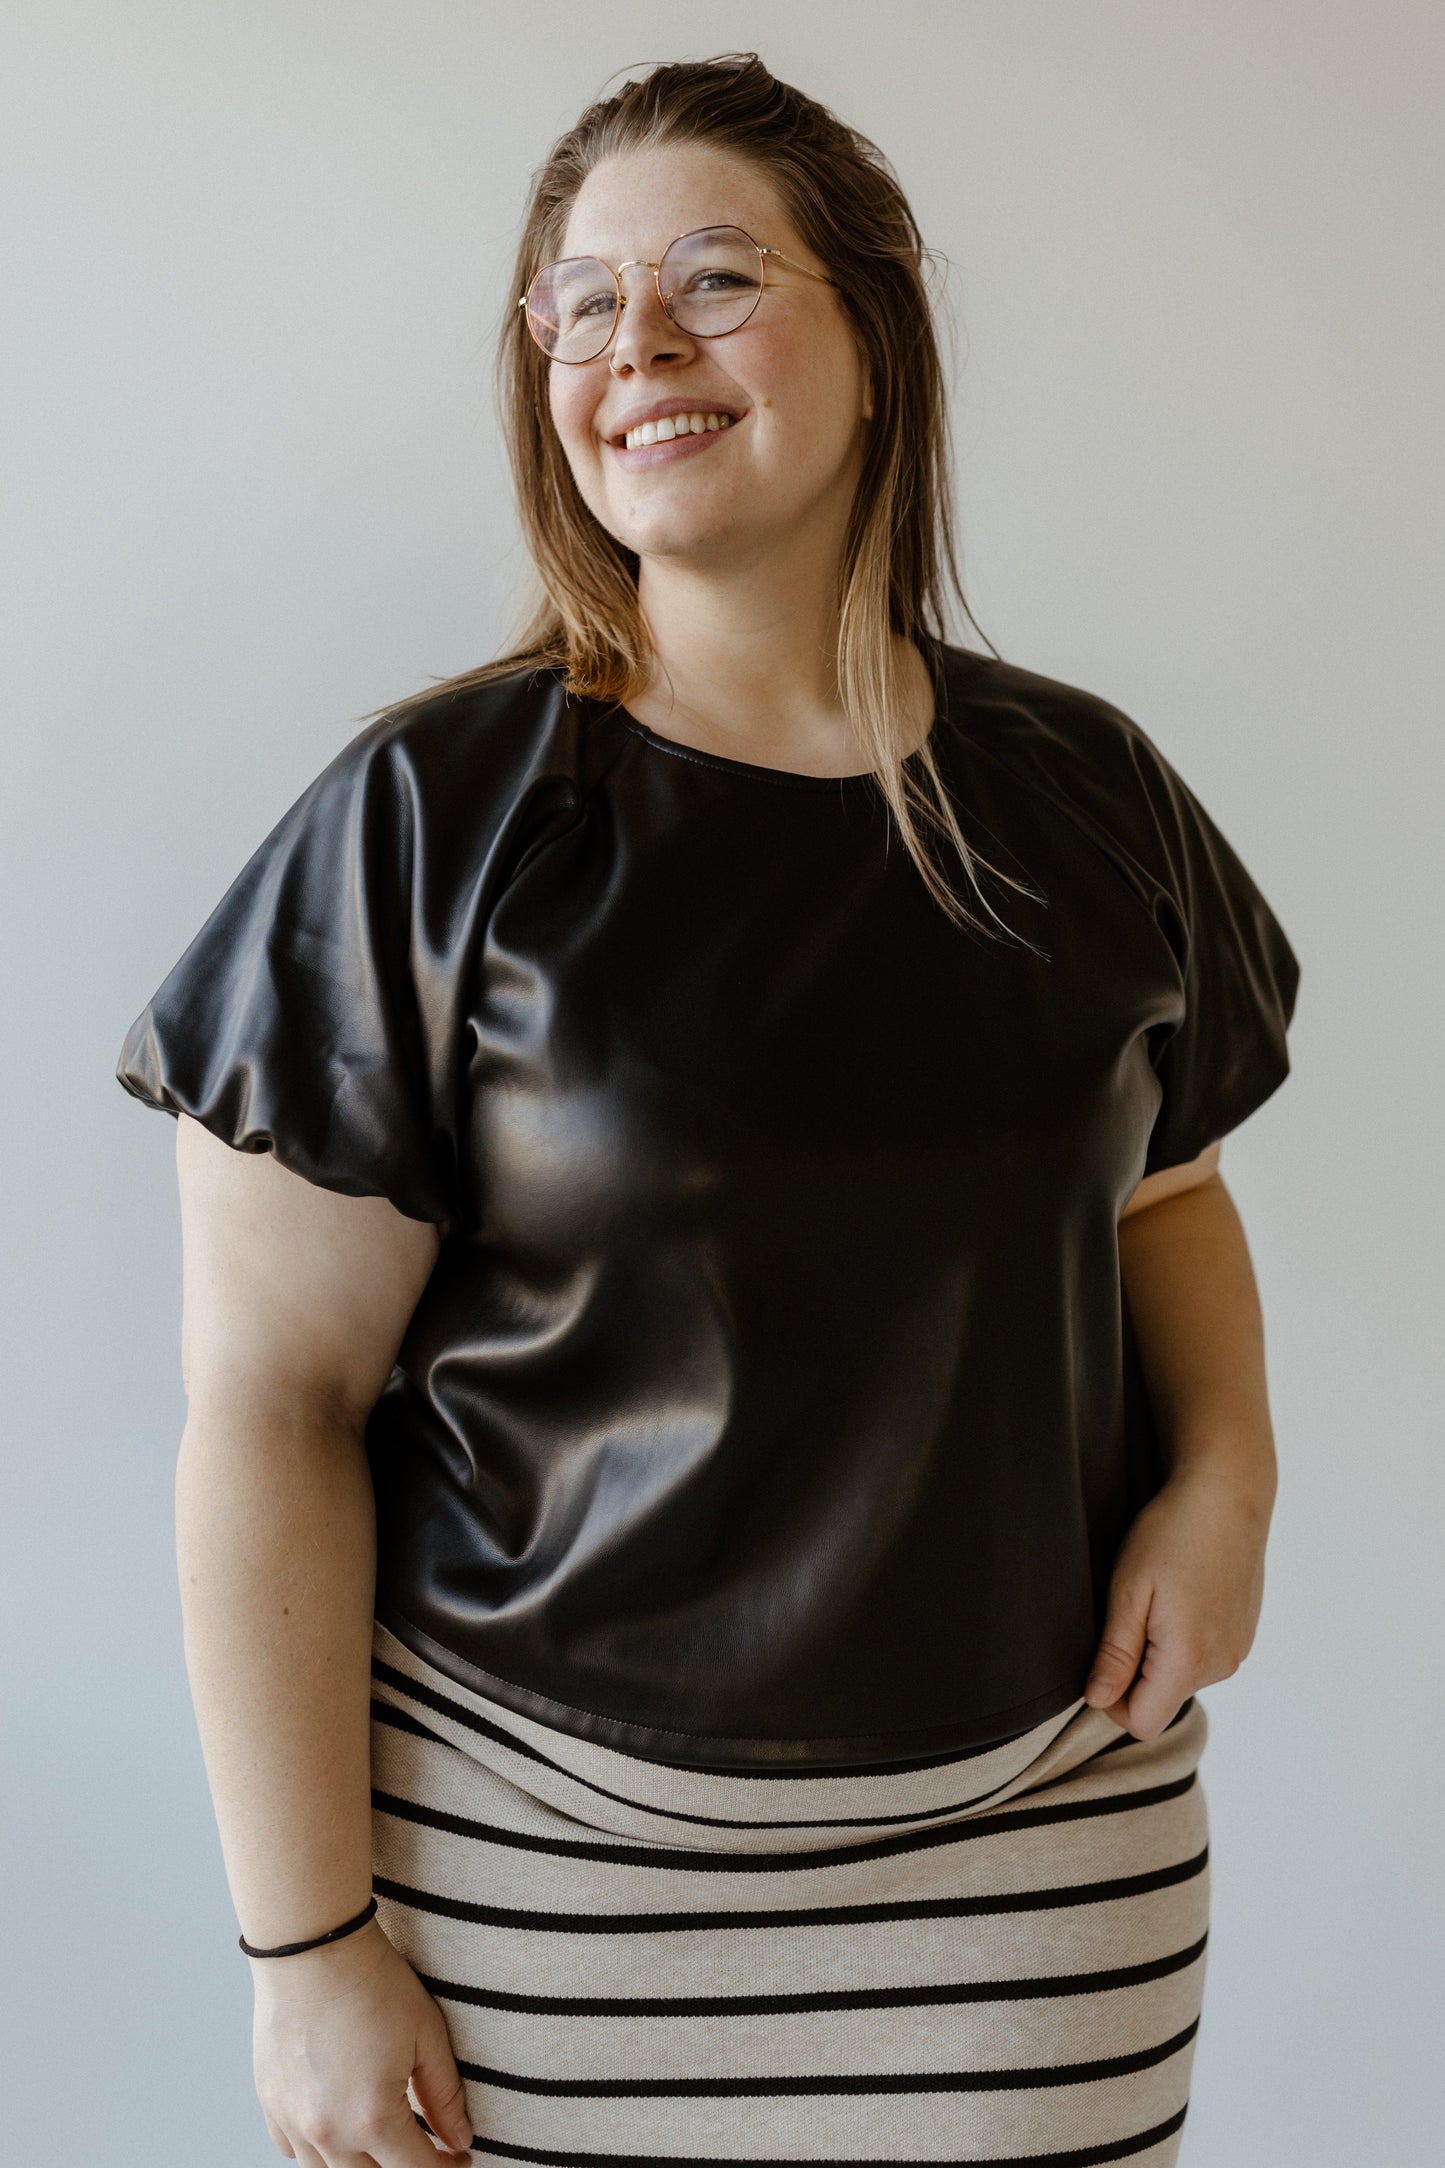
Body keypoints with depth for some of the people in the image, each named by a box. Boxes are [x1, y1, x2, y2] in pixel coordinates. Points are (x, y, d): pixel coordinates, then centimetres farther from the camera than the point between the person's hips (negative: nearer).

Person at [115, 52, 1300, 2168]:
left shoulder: (1088, 794, 2)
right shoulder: (431, 820, -10)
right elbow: (269, 1401, -10)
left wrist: (1229, 1464, -1)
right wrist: (309, 1946, -10)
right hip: (543, 1858, -2)